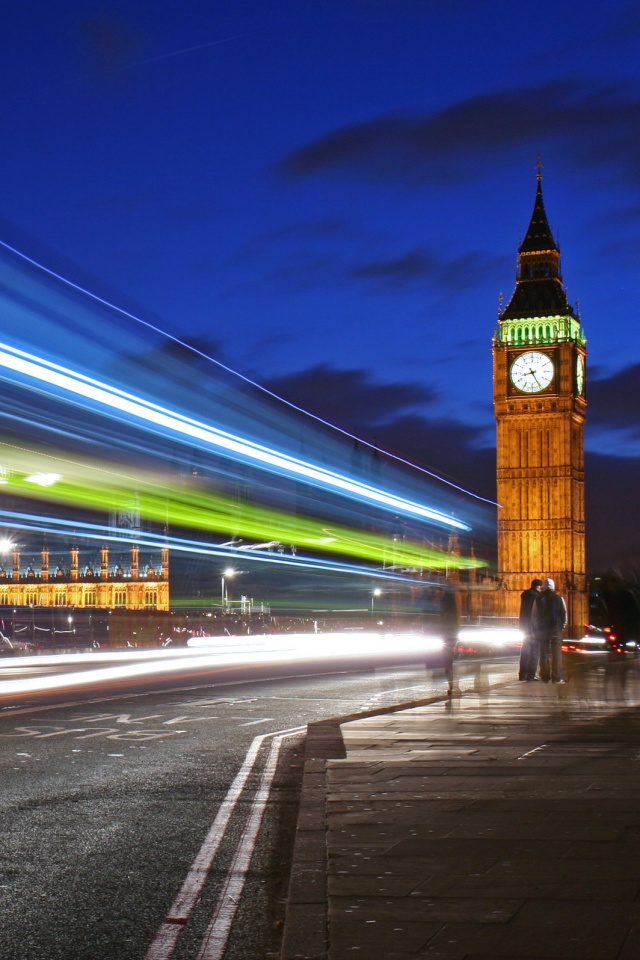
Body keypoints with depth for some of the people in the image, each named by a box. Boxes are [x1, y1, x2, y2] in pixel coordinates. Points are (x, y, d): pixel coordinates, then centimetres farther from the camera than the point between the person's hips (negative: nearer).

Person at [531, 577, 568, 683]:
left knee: (544, 654, 7)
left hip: (542, 630, 1)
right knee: (556, 653, 1)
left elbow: (534, 616, 1)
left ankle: (545, 677, 5)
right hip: (556, 630, -1)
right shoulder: (559, 598, -2)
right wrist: (562, 626, 10)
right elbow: (564, 614, -3)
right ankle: (556, 677, -5)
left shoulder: (538, 599, 0)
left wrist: (535, 630, 8)